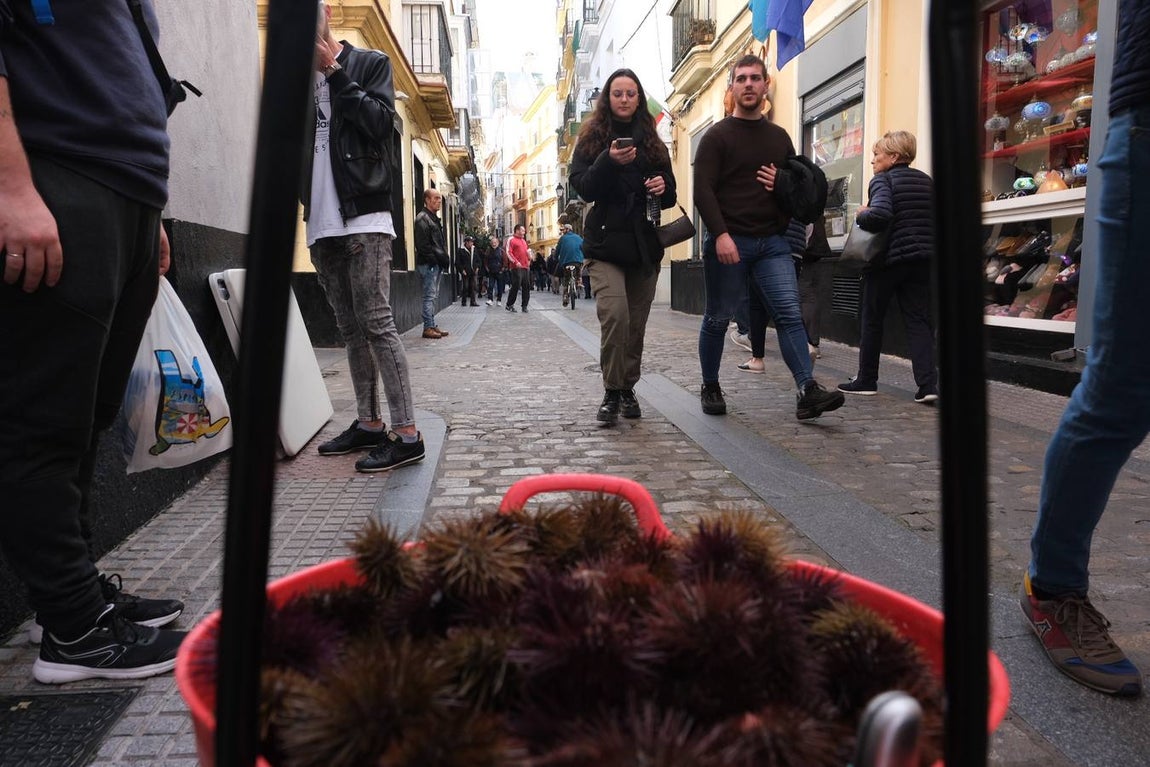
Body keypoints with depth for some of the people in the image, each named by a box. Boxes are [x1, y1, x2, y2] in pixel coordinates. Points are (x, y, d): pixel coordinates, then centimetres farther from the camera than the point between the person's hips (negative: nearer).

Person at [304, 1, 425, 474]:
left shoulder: (370, 63, 7)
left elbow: (380, 122, -8)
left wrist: (333, 72, -6)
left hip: (363, 217, -6)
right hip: (321, 223, 6)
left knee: (376, 323, -13)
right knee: (350, 329, 7)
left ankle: (406, 433, -12)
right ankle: (369, 423, 14)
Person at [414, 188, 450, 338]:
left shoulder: (434, 218, 21)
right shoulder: (423, 218, -10)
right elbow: (423, 245, -17)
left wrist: (443, 258, 10)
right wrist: (436, 259, -17)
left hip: (436, 264, 10)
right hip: (428, 263, -10)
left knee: (433, 296, 11)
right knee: (430, 296, -9)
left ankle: (432, 326, 16)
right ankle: (428, 328, -6)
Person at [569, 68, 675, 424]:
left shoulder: (652, 142, 16)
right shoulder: (591, 138, 7)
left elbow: (670, 195, 16)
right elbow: (583, 187, -6)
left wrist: (662, 188, -7)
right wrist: (609, 162, -22)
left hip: (645, 246, 4)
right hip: (606, 243, -3)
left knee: (636, 323, 4)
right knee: (614, 315, -19)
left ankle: (628, 389, 19)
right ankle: (611, 393, -7)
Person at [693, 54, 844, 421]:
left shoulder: (780, 137, 17)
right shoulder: (717, 136, 2)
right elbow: (703, 189, -9)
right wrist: (720, 235, -21)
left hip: (772, 241, 4)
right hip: (728, 241, -3)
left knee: (790, 312, -10)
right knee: (718, 318, 6)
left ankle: (808, 391, -15)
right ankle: (710, 388, 22)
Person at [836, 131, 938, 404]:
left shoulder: (883, 180, -8)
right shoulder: (926, 181, 14)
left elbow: (880, 214, -25)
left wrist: (860, 216, -7)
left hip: (888, 259, -6)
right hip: (921, 259, 6)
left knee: (872, 320, 8)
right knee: (919, 320, 3)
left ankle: (866, 380, 17)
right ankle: (927, 383, -9)